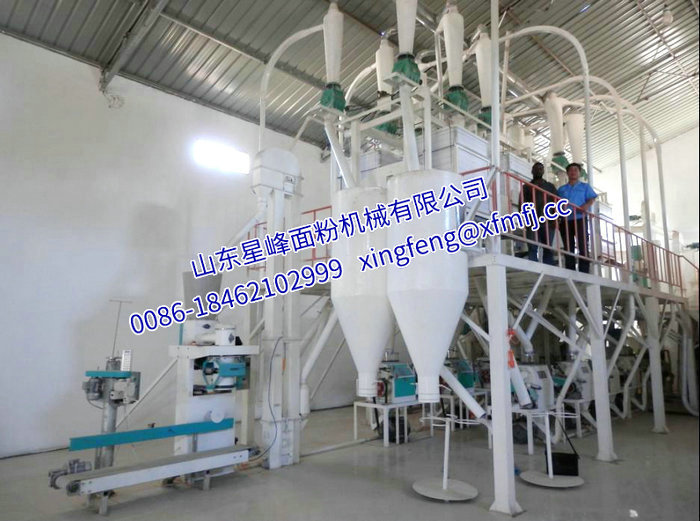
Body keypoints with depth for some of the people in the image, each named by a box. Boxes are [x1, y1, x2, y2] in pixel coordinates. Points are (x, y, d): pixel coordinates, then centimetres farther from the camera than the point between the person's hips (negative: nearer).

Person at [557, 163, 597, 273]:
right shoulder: (561, 189, 21)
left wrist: (587, 205, -16)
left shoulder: (585, 186, 16)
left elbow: (592, 198, 5)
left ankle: (584, 272, -11)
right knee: (568, 248, -1)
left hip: (580, 219, -2)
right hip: (565, 220, 2)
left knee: (583, 246, -10)